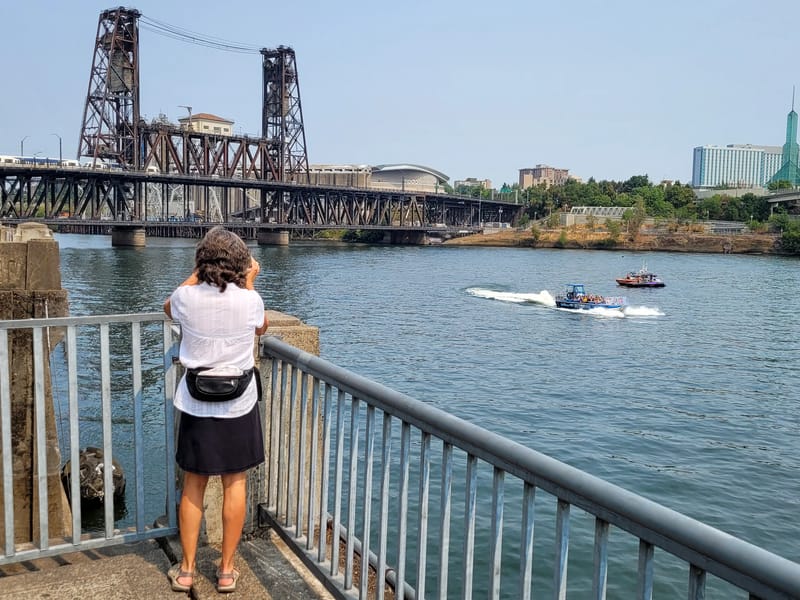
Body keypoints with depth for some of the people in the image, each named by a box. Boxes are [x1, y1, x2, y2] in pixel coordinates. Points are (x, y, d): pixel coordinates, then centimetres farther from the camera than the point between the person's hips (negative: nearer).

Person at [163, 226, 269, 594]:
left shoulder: (187, 297, -11)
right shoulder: (250, 300, -12)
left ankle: (186, 570, 23)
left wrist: (196, 275, 19)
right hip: (239, 406, 0)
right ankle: (226, 571, 20)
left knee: (193, 485, 14)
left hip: (196, 406, 1)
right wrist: (249, 283, 16)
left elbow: (169, 309, 15)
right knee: (235, 484, 11)